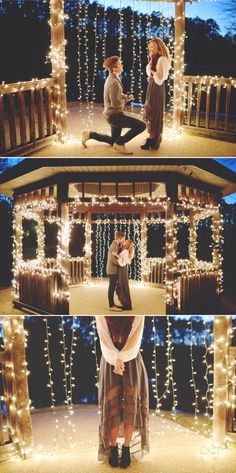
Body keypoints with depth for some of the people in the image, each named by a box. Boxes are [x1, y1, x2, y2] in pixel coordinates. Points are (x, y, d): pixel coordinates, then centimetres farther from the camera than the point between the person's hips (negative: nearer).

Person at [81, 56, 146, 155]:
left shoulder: (112, 79, 10)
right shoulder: (114, 82, -22)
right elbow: (116, 103, -25)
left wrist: (126, 96, 1)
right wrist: (126, 99, -7)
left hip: (114, 114, 10)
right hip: (115, 115, -10)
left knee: (113, 141, 24)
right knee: (141, 125, -16)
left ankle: (90, 134, 23)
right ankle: (120, 143, -6)